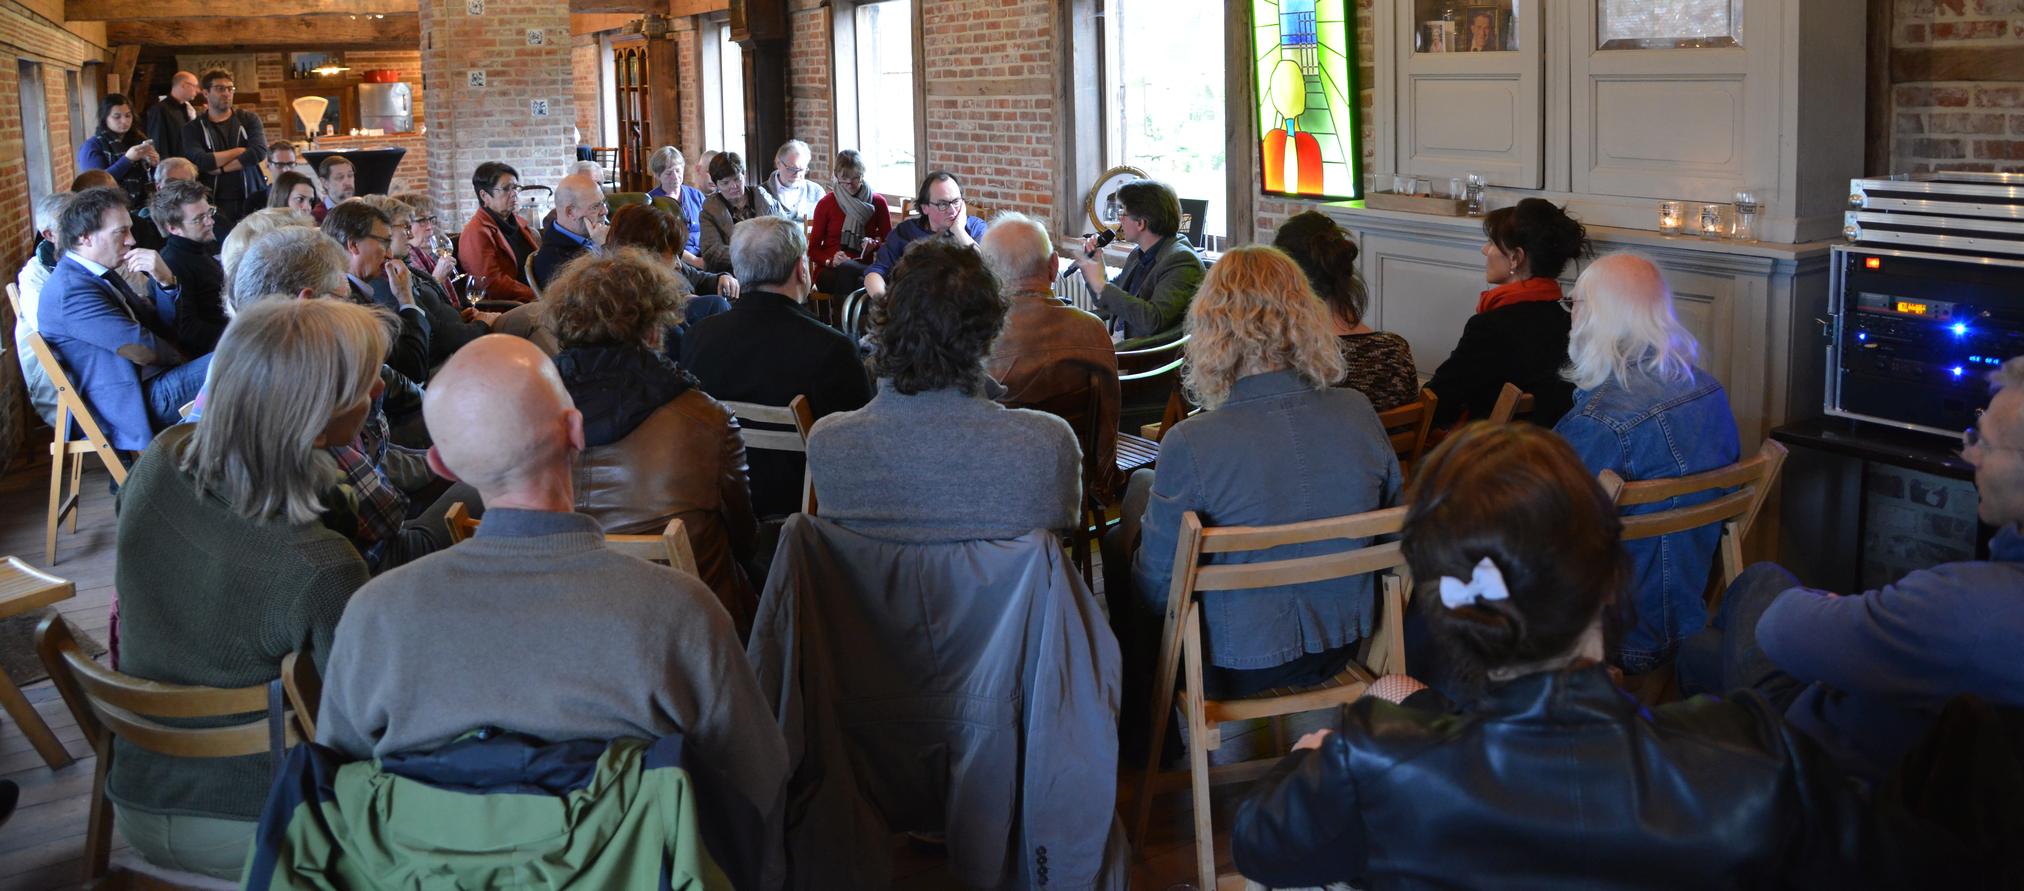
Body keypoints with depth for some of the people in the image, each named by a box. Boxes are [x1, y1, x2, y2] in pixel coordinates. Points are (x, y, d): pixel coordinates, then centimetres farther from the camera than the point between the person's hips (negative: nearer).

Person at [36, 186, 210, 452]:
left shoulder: (99, 276, 14)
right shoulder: (72, 290, -17)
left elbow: (162, 328, 13)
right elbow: (142, 348, -19)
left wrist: (164, 281, -4)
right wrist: (181, 359, 0)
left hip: (151, 383, 10)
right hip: (138, 407, -10)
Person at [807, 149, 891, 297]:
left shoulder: (877, 202, 10)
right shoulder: (825, 204, 6)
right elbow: (813, 249, 7)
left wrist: (875, 245, -9)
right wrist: (830, 260, -15)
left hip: (863, 268, 1)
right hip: (830, 272, -1)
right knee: (846, 269, -39)